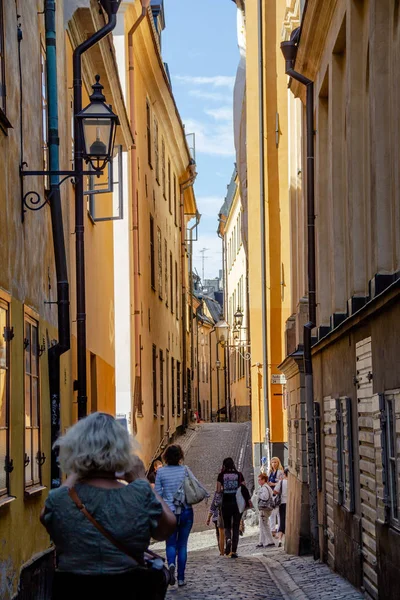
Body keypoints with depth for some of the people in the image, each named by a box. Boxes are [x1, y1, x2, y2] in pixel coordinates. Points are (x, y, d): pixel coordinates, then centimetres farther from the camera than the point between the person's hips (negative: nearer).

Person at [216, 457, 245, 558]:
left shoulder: (222, 475, -1)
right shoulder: (239, 475, 2)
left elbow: (218, 491, -3)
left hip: (226, 503, 0)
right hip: (237, 503, 0)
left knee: (227, 526, 13)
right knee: (236, 527, 7)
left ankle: (228, 539, -19)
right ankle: (234, 551, 2)